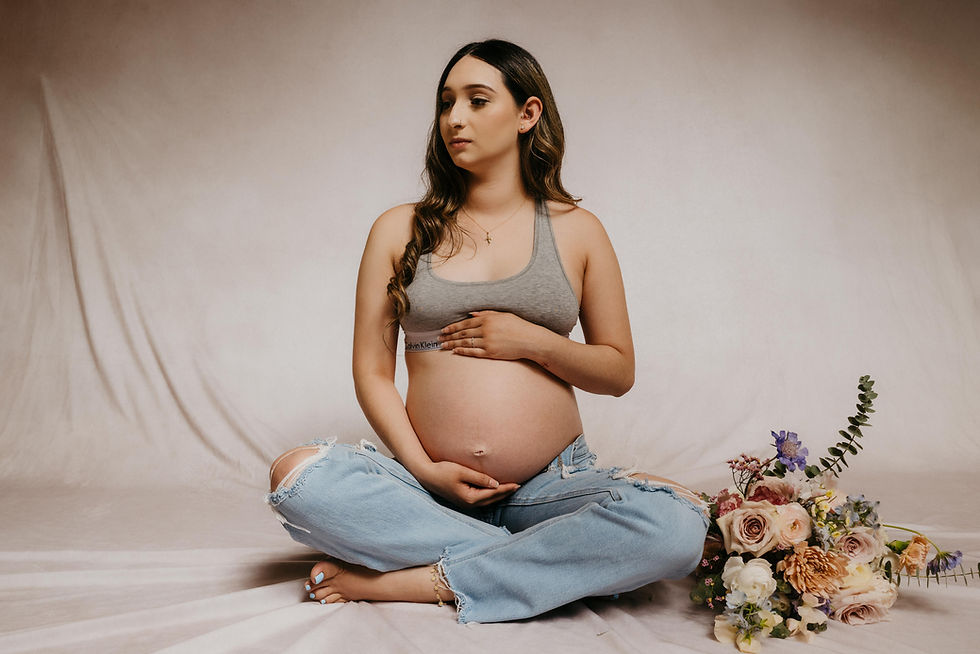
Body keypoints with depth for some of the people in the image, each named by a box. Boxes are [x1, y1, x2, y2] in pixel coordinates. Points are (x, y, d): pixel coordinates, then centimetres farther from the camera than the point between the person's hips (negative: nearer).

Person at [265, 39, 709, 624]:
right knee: (297, 475, -26)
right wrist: (423, 468, -10)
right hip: (431, 485, 1)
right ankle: (540, 560, -17)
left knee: (677, 525, -29)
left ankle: (416, 582, -20)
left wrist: (535, 342, -9)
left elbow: (619, 371, 9)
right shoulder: (399, 231, 8)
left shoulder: (576, 230, 8)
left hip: (554, 484, 0)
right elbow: (372, 371, 5)